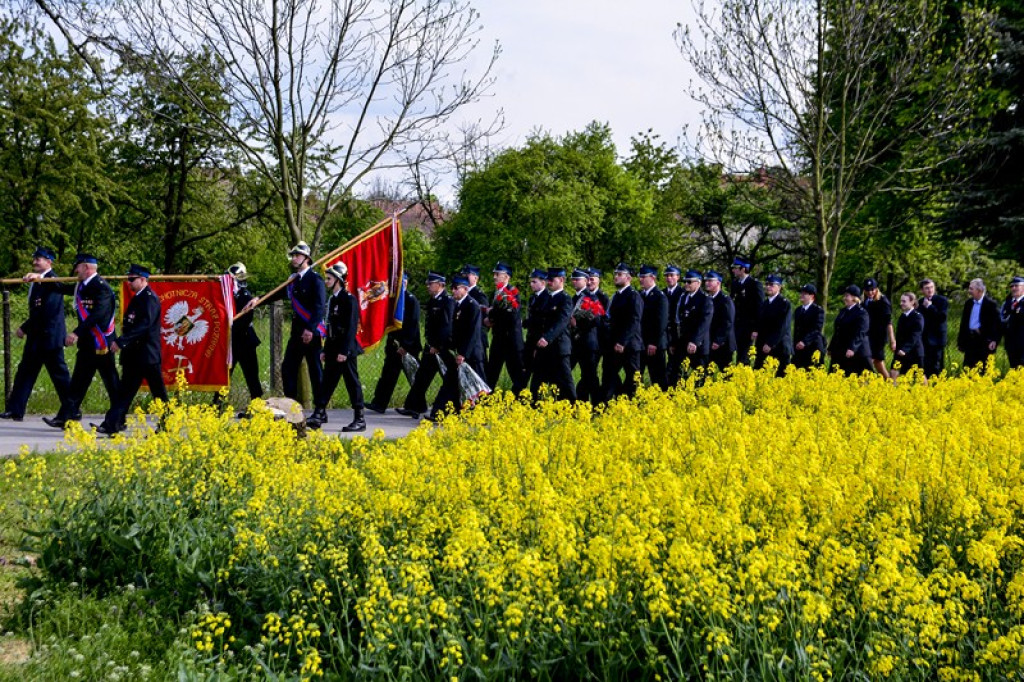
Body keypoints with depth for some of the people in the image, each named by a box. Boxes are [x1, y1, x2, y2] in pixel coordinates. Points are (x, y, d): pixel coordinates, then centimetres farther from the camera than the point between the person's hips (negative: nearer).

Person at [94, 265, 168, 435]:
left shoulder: (150, 299, -13)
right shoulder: (136, 298, 16)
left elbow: (143, 325, -23)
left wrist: (121, 341, -26)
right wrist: (121, 343, 8)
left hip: (147, 355, -9)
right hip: (133, 356, 9)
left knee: (158, 392, 1)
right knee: (125, 391, 5)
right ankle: (111, 425, 2)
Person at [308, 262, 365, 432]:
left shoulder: (349, 299, -11)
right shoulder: (332, 300, 14)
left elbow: (352, 327, -17)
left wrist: (345, 351, -21)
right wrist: (325, 350, 16)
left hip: (346, 349, -8)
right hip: (333, 348, 8)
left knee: (352, 382, -2)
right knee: (327, 381, 7)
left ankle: (359, 419, 4)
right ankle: (318, 415, 9)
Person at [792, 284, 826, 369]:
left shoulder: (818, 310, -5)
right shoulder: (798, 310, 17)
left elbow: (817, 329, -14)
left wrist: (805, 341, -23)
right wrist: (795, 345, 12)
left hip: (813, 348, -6)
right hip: (799, 349, 6)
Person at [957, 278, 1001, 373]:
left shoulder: (990, 304, -7)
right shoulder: (968, 303, 10)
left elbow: (997, 323, -9)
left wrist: (994, 340, -18)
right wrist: (960, 340, 12)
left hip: (984, 341, -5)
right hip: (970, 339, 5)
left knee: (982, 370, 0)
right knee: (967, 368, 5)